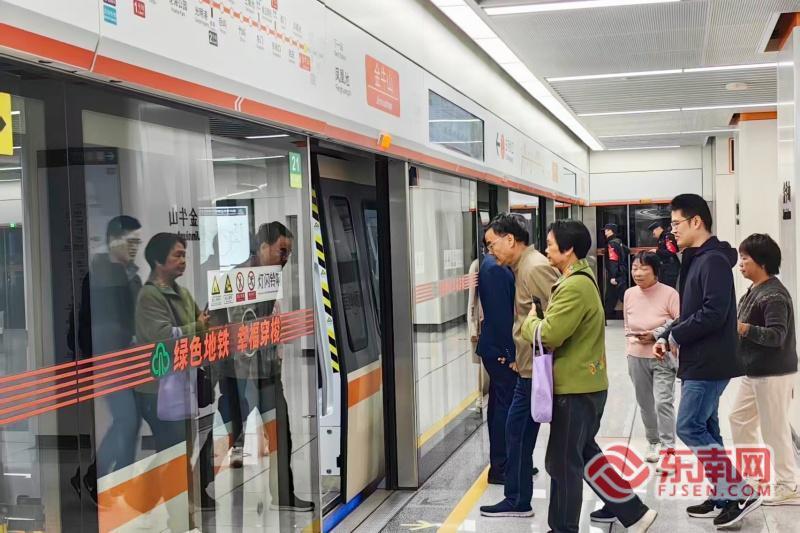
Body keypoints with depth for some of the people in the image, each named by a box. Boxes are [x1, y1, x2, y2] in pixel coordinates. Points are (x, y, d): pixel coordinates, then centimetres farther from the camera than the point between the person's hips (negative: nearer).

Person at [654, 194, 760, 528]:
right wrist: (666, 337, 4)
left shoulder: (714, 260, -16)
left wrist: (674, 337, -14)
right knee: (705, 428, 12)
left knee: (689, 428, -9)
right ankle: (723, 496, 20)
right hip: (699, 362, 10)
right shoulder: (696, 260, 15)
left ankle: (742, 493, -4)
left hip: (709, 363, -10)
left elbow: (714, 313, -24)